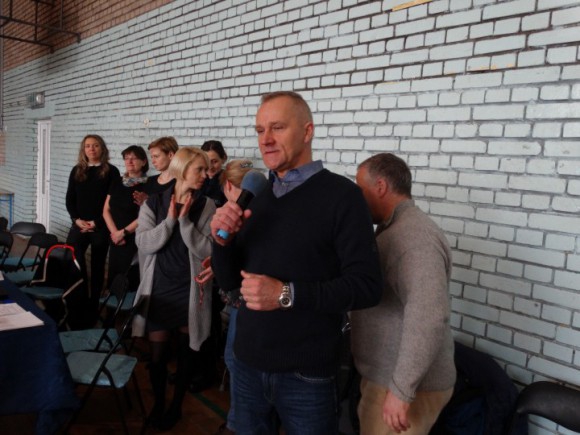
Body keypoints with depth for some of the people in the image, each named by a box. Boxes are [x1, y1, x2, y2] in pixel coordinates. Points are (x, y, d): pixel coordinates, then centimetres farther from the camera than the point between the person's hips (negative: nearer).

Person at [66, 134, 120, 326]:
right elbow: (70, 199, 8)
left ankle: (92, 307, 17)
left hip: (101, 227, -2)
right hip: (79, 225, 3)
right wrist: (77, 219, -8)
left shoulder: (111, 171, -1)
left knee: (97, 267, 6)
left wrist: (96, 222, -12)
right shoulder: (77, 171, 10)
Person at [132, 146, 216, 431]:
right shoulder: (154, 202, -3)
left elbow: (207, 251, -13)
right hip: (159, 289, 0)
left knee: (186, 350, 13)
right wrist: (170, 220, -20)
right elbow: (144, 244, -11)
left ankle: (176, 404, 34)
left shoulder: (207, 206, -5)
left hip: (191, 290, 0)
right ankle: (158, 403, 32)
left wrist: (185, 220, -20)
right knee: (157, 352, 8)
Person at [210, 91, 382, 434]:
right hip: (248, 365, 5)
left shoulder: (341, 195, -12)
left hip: (306, 375, -5)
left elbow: (366, 286, -17)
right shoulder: (257, 198, 6)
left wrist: (288, 294, -26)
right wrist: (223, 240, -12)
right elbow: (230, 281, 8)